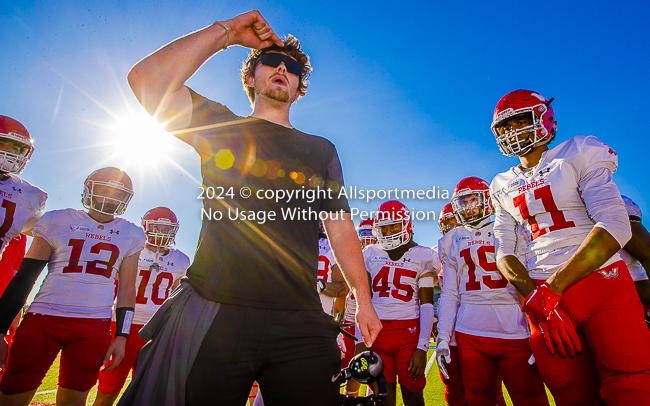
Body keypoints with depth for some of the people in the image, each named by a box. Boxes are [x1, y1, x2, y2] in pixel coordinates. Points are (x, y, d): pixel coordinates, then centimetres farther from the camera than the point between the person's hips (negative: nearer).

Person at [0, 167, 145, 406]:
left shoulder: (130, 236, 6)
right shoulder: (57, 222, 4)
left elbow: (127, 289, 6)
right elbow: (24, 278, 4)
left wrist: (121, 336, 1)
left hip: (95, 329, 1)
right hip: (43, 319, 0)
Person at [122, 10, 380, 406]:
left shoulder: (321, 150, 16)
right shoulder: (220, 126, 12)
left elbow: (341, 228, 12)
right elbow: (146, 80, -3)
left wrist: (364, 300, 6)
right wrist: (227, 31, 2)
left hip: (299, 323, 2)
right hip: (212, 314, -1)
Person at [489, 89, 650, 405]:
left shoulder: (578, 154, 2)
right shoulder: (503, 186, 12)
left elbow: (615, 226, -12)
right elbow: (503, 253, 6)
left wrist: (550, 288, -19)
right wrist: (534, 296, -13)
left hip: (603, 285, -2)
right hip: (544, 295, 3)